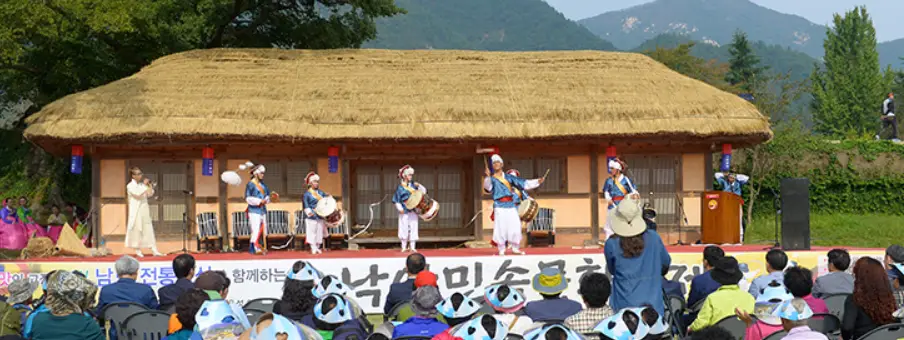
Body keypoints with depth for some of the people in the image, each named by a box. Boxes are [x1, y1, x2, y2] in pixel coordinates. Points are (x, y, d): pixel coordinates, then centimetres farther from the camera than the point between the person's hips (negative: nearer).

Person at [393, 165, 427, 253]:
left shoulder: (413, 185, 8)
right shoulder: (400, 187, 0)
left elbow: (424, 191, 10)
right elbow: (396, 200, 0)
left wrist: (419, 186, -7)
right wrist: (400, 208, -12)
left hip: (413, 211, 3)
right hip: (404, 212, -2)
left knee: (413, 228, 0)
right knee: (404, 228, 0)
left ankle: (413, 247, 5)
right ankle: (404, 247, 9)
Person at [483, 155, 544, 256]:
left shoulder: (509, 177, 15)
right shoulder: (492, 179, 8)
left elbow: (524, 183, 14)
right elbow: (488, 187, -14)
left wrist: (537, 182, 6)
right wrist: (487, 177, -32)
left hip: (511, 206, 3)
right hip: (500, 207, -3)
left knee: (515, 227, -2)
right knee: (501, 228, -8)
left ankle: (515, 248, 12)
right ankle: (501, 250, 1)